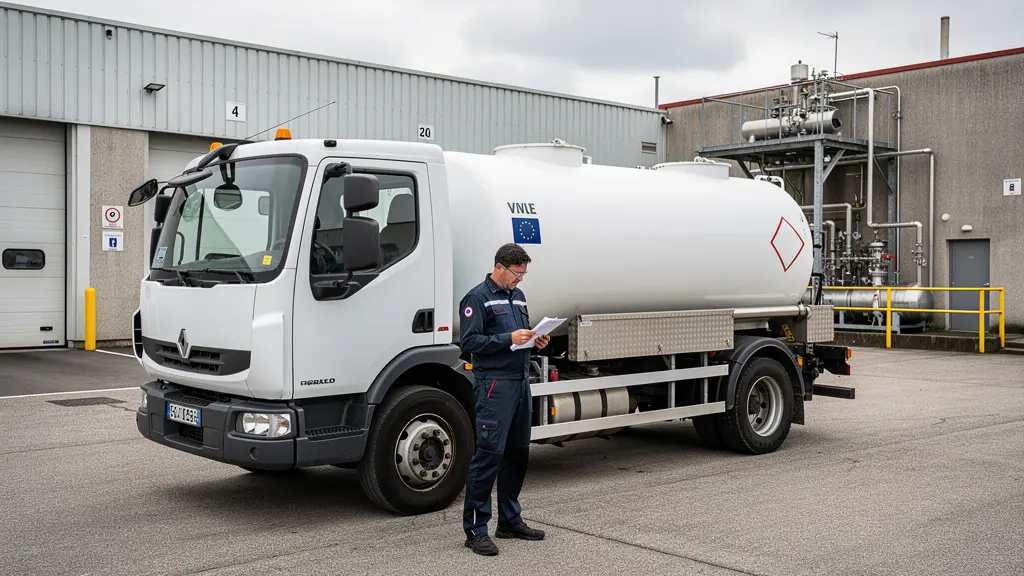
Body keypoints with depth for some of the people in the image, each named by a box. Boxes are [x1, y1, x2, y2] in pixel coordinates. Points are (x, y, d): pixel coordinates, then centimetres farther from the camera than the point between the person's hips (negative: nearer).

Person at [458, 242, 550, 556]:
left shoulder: (518, 296, 18)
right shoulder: (478, 298, -7)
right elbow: (469, 342, -15)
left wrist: (536, 339, 6)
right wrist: (509, 339, -21)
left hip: (521, 382, 9)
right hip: (494, 384, -8)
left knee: (518, 452, 13)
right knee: (489, 453, -10)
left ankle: (510, 520, 24)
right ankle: (476, 529, -5)